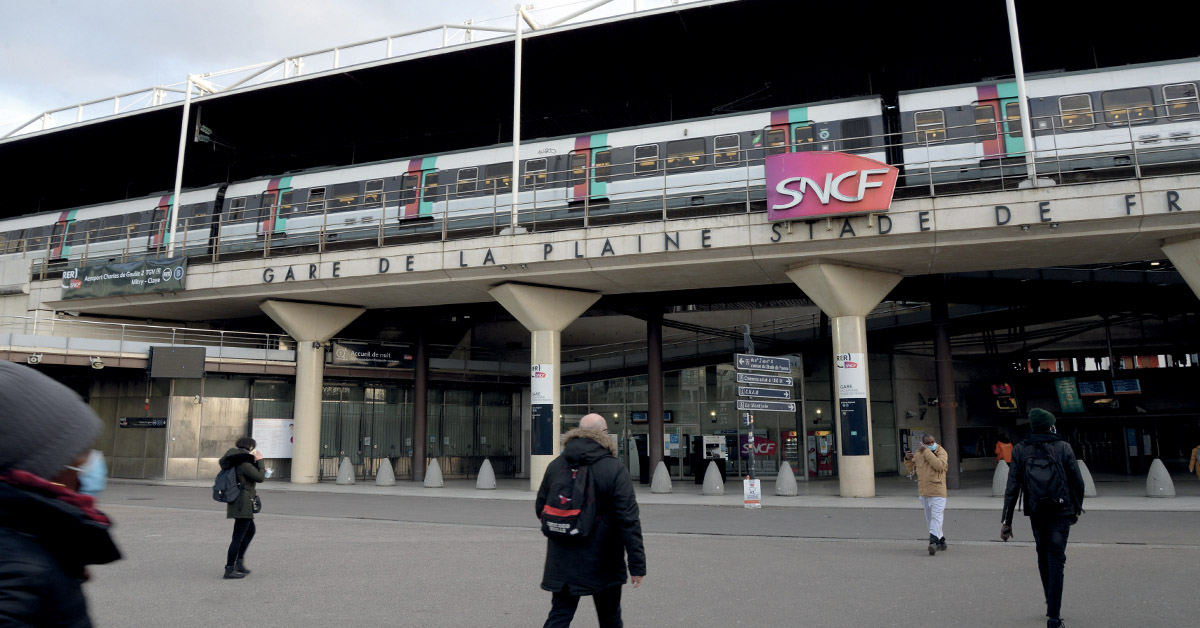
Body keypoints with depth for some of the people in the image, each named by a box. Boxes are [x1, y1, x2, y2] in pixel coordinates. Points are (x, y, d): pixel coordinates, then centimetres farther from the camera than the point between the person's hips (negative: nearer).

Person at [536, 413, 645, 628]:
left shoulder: (555, 466, 0)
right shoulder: (615, 469, -13)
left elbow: (541, 509, 9)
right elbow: (629, 521, -17)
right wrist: (637, 565, -14)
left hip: (562, 562, 3)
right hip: (603, 563, -3)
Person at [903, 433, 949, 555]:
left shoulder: (941, 452, -7)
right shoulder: (918, 454, 8)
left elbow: (939, 465, -27)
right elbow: (910, 468, 19)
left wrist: (927, 451, -25)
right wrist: (907, 459, -2)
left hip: (937, 491, -6)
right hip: (923, 492, 6)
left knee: (936, 517, -15)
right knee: (929, 519, 13)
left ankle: (933, 542, -22)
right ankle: (941, 540, 27)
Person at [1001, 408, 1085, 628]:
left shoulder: (1020, 451, -2)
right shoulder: (1063, 447, -4)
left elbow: (1012, 488, -6)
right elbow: (1077, 482, -2)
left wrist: (1006, 520, -4)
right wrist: (1077, 508, 15)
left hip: (1036, 513, 2)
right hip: (1061, 512, -2)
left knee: (1043, 557, 19)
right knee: (1056, 560, 0)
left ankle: (1051, 607, 31)